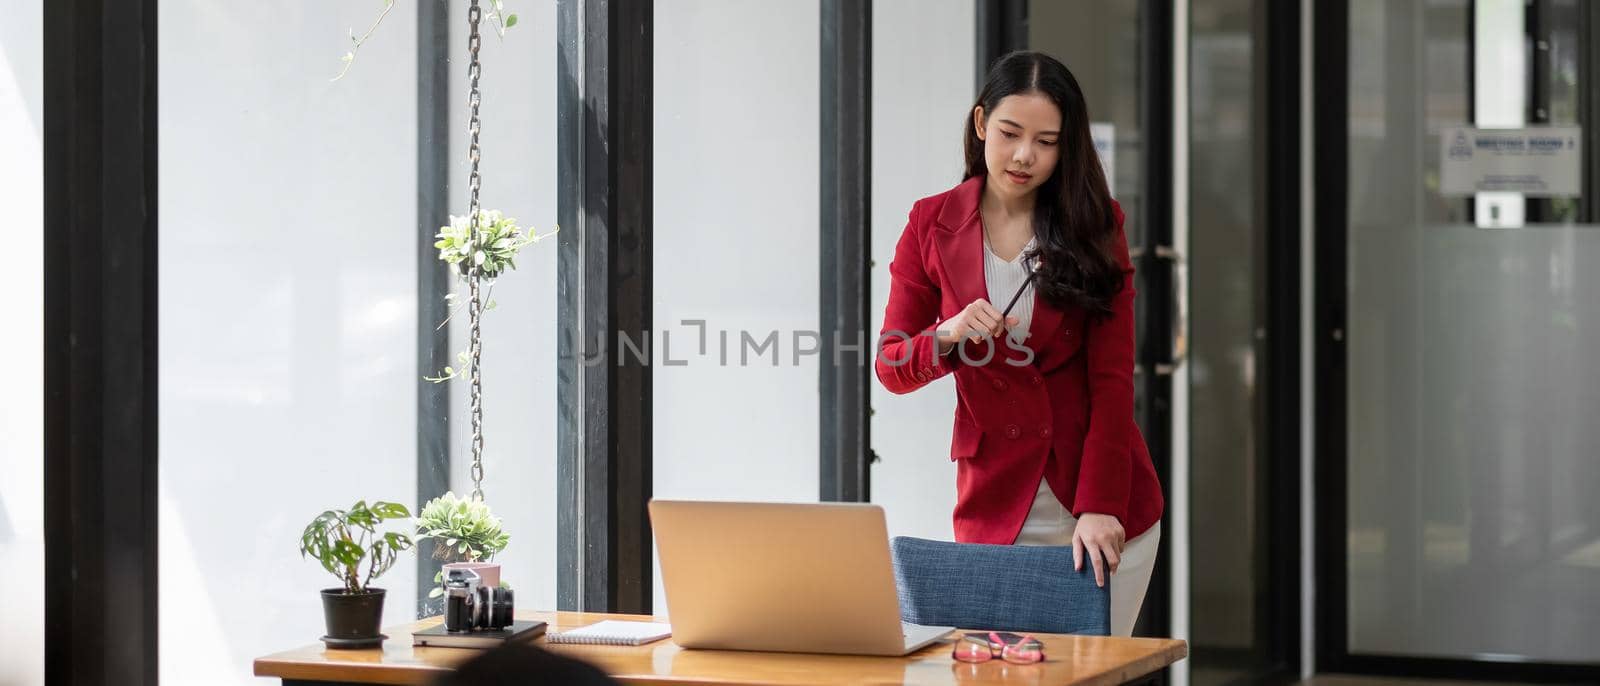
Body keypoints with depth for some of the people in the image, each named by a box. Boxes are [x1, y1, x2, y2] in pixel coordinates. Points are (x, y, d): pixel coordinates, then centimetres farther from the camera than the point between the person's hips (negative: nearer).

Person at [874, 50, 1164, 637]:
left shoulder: (1096, 225, -1)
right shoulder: (932, 225, 0)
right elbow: (891, 368, 3)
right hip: (996, 502, 0)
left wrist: (1100, 506, -17)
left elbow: (1112, 378, -7)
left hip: (1105, 503, 0)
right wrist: (948, 337, -19)